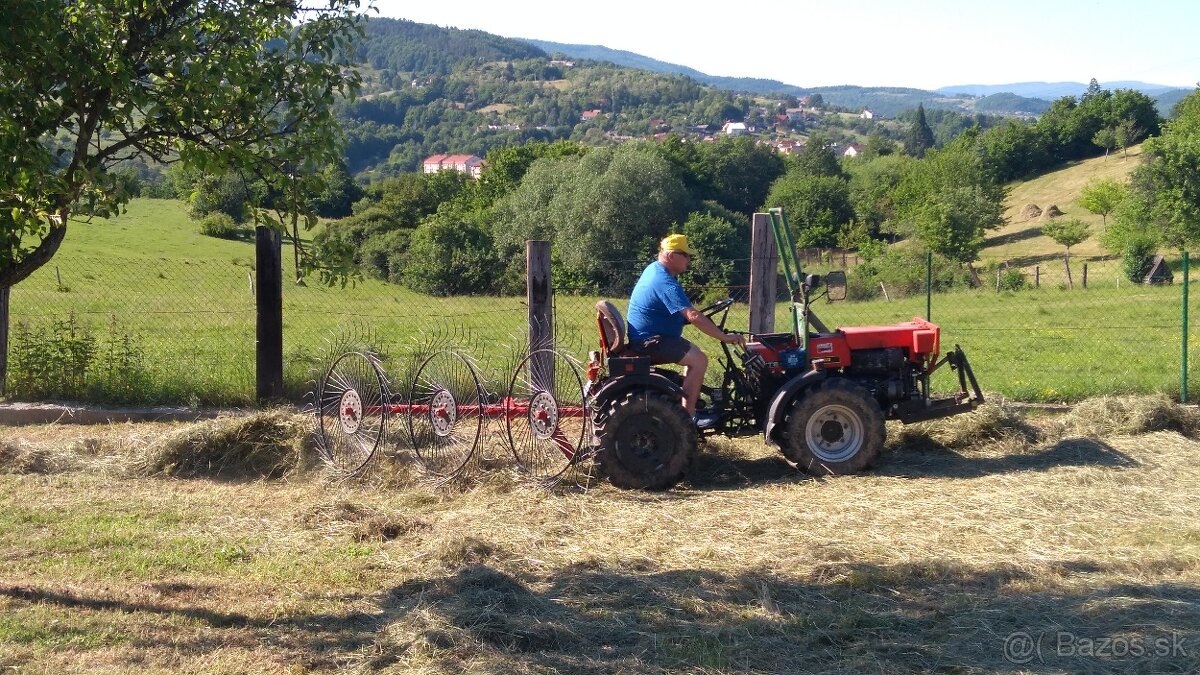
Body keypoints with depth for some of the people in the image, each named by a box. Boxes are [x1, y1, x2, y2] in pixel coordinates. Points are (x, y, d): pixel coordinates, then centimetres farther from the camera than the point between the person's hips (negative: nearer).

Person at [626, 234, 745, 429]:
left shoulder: (653, 269, 10)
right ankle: (688, 415, -13)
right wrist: (725, 337, -28)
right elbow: (693, 316, -31)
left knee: (693, 354, 20)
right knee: (699, 360, -18)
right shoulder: (666, 283, -23)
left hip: (645, 337, 11)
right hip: (650, 341, -11)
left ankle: (691, 407, 17)